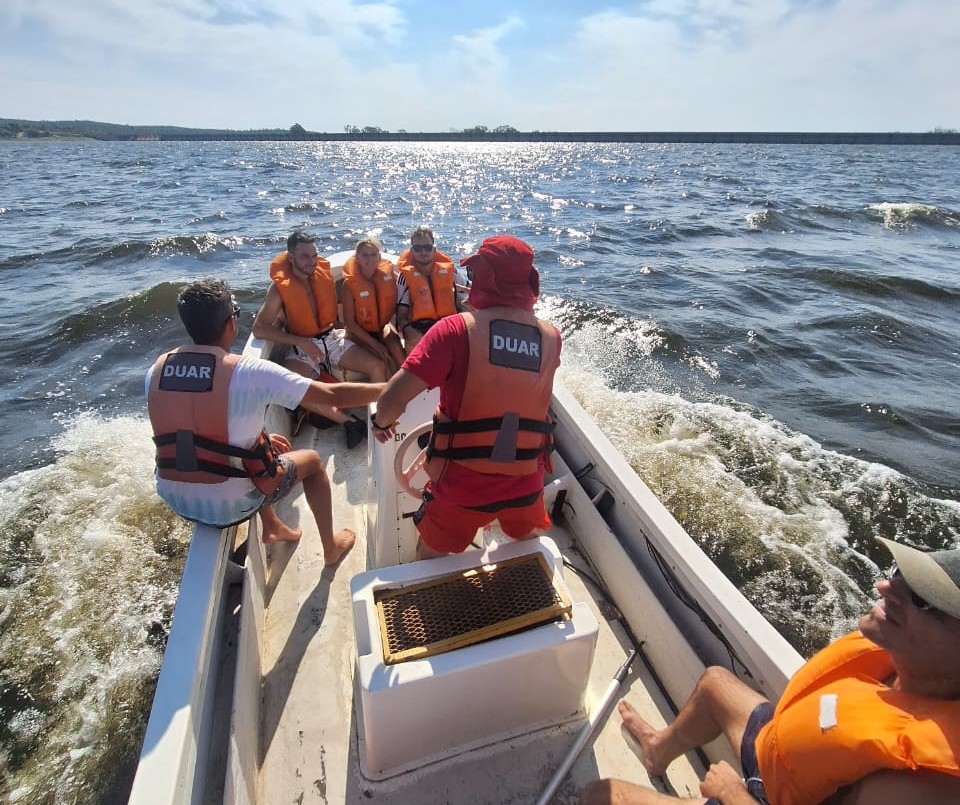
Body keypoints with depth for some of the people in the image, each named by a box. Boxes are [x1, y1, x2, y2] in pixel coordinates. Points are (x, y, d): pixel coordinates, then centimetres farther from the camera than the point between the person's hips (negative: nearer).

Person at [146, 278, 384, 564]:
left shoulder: (157, 369, -3)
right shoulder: (249, 371, -21)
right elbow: (333, 395, -16)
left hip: (174, 499, 6)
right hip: (230, 505, -6)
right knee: (312, 460, 19)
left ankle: (272, 527, 47)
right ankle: (331, 547, 35)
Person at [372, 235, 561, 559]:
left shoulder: (456, 329, -19)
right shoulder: (550, 337, -8)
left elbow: (394, 397, -22)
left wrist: (381, 422, 0)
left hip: (461, 481, -3)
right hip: (525, 482, 3)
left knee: (429, 560, 27)